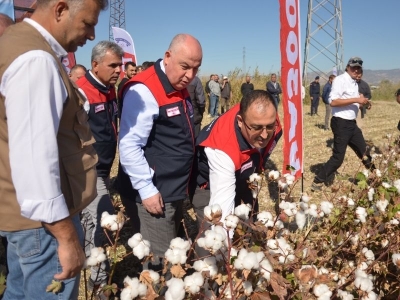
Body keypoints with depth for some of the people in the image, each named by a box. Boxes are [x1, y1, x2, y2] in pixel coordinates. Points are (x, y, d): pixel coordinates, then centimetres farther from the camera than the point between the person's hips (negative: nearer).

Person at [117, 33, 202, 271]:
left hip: (174, 191, 9)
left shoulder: (181, 89, 11)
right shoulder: (144, 91, -19)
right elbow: (129, 146, -23)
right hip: (153, 194, -9)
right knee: (162, 262, 0)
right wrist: (146, 189, -20)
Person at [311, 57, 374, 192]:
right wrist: (356, 100, -24)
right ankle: (317, 183, 4)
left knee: (364, 152, 20)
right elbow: (333, 101, -24)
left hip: (352, 123, 9)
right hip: (341, 123, -9)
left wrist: (362, 102, 2)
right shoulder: (340, 80, -13)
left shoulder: (354, 82, 15)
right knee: (338, 157, -6)